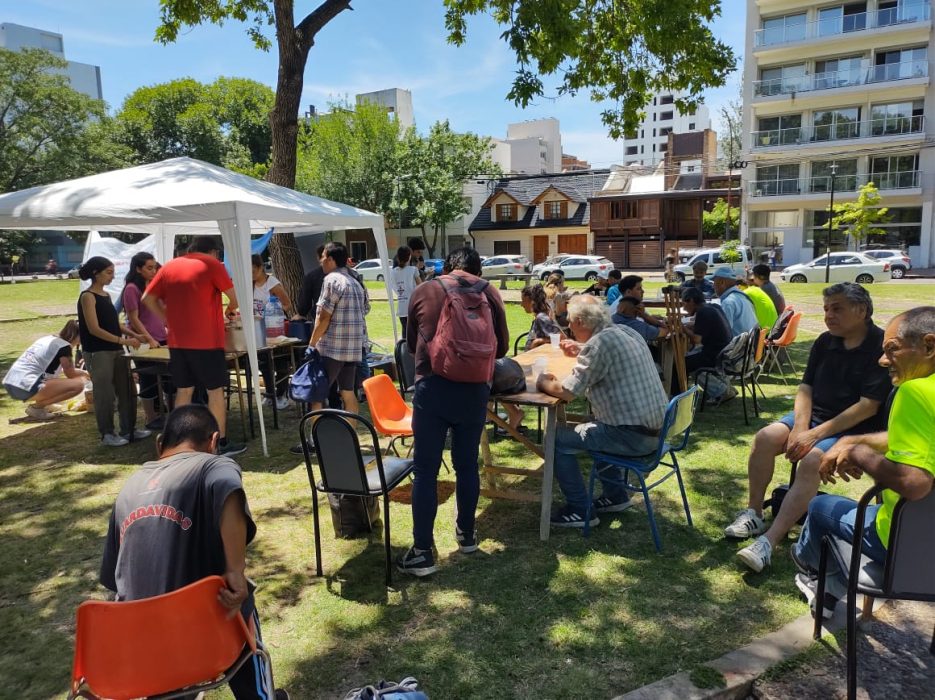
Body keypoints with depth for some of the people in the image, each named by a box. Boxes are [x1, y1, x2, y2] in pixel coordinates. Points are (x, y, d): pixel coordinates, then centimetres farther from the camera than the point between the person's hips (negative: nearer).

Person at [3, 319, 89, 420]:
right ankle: (36, 407, -6)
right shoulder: (64, 346, -4)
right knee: (79, 384, -11)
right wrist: (84, 374, 24)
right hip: (26, 388, -9)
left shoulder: (47, 339, 20)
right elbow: (70, 374, 3)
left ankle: (39, 403, 14)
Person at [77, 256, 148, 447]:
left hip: (115, 350, 8)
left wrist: (129, 333, 3)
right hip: (97, 352, -8)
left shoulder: (106, 295, 12)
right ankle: (107, 434, 12)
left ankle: (128, 429, 19)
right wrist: (123, 340, -21)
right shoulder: (87, 297, -11)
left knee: (126, 389, 9)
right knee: (105, 393, 0)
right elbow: (94, 329, -17)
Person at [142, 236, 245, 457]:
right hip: (206, 340, -5)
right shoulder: (212, 264, -4)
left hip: (177, 341, 5)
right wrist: (230, 309, 13)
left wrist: (169, 319, 13)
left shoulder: (169, 266, 11)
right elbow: (235, 297, -7)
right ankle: (221, 443, 7)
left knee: (183, 391, 13)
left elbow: (148, 299, 11)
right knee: (215, 391, 2)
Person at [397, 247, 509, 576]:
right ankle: (466, 534, 32)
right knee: (467, 465, 16)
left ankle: (422, 552, 8)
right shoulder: (489, 292, 8)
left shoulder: (423, 292, 8)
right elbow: (502, 346, 14)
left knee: (425, 471, 4)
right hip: (474, 390, 2)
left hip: (431, 388, -1)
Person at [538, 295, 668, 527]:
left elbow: (567, 392, -19)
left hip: (632, 436, -9)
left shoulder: (599, 343, -18)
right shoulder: (626, 332, 9)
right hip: (655, 428, 9)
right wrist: (581, 352, 25)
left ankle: (580, 510, 8)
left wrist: (544, 383, -1)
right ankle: (615, 495, 33)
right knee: (593, 426, 31)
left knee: (558, 440, -1)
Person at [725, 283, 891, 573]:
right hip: (814, 415, 6)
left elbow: (869, 406, -19)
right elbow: (805, 387, 5)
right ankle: (754, 514, -5)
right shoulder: (825, 342, 6)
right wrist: (800, 427, -13)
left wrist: (815, 434, -22)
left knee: (812, 460, -32)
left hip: (854, 427, -6)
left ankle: (768, 542, -34)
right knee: (765, 438, -19)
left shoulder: (881, 347, -14)